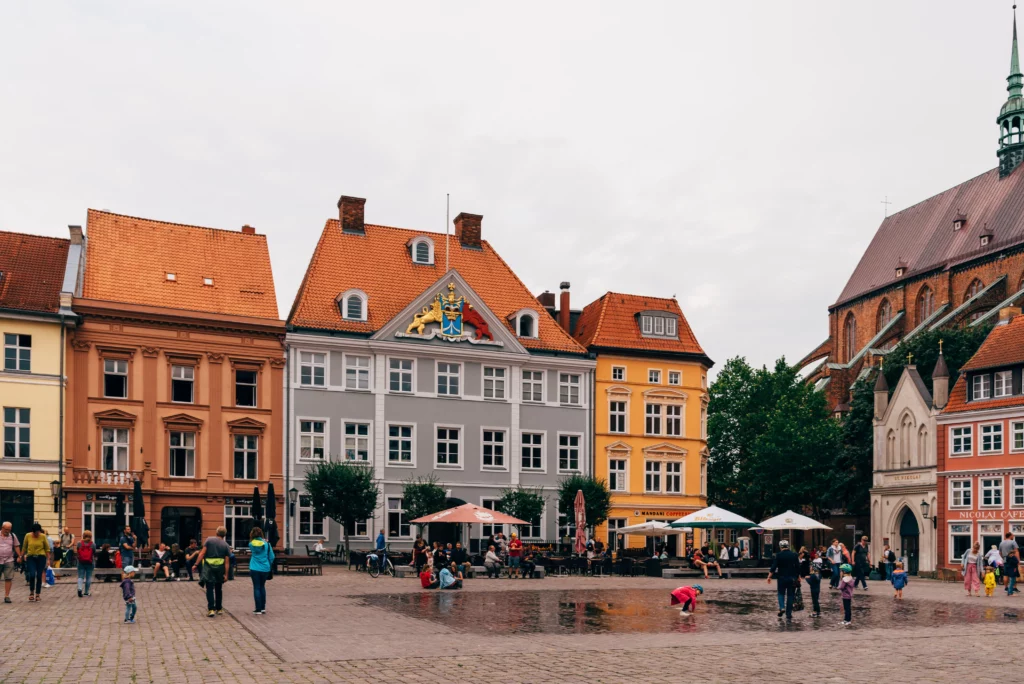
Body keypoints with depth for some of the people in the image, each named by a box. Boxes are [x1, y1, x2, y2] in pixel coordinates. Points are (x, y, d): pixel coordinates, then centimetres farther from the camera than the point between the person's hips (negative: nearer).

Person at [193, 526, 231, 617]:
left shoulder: (209, 540, -3)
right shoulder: (226, 545, 2)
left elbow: (202, 553, -9)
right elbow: (226, 562, 0)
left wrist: (196, 564, -5)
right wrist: (226, 574, 2)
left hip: (209, 568, -2)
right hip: (220, 568, 2)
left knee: (210, 589, -1)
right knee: (219, 589, 16)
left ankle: (211, 609, -11)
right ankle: (219, 609, 25)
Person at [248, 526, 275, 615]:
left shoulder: (251, 544, -4)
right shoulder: (266, 544, -3)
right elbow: (271, 557, 2)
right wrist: (269, 565, 18)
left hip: (254, 569, -2)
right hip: (265, 569, 2)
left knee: (256, 588, 4)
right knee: (262, 587, 17)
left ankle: (258, 609, 2)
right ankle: (263, 608, 18)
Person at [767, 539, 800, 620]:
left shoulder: (778, 555, -6)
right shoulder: (794, 555, 1)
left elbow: (773, 567, -10)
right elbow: (798, 567, 4)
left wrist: (769, 576, -4)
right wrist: (798, 577, 15)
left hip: (782, 578, -2)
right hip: (792, 578, 2)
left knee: (781, 593, 17)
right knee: (790, 595, 8)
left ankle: (782, 607, -7)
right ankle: (789, 615, 8)